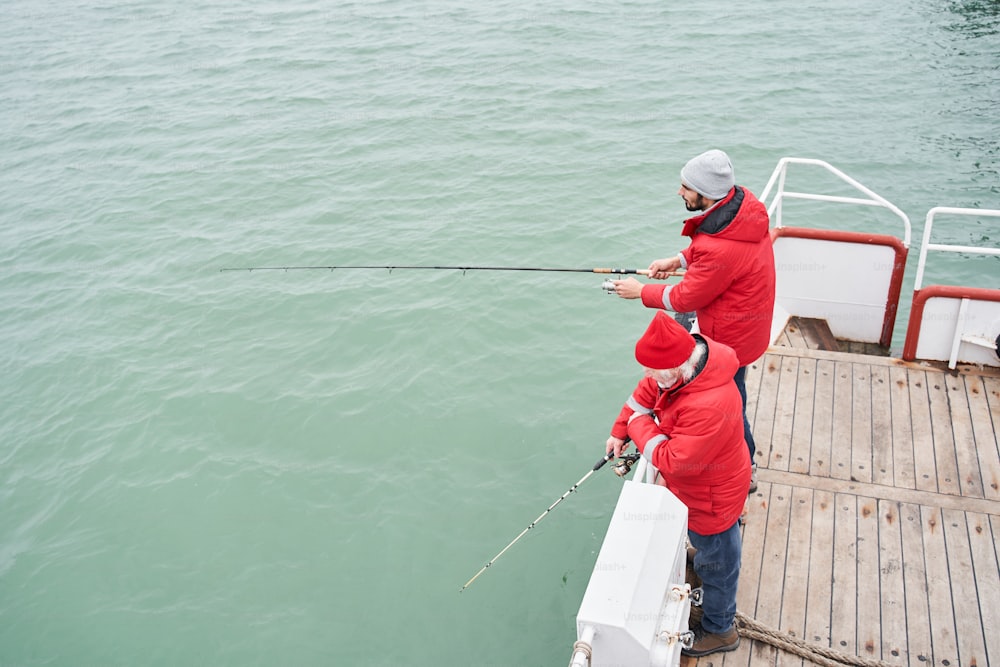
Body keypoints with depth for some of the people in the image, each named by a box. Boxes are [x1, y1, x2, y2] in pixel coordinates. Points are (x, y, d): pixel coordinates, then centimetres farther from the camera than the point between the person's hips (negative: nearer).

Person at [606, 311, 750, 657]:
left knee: (716, 561, 18)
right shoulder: (688, 356, -18)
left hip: (710, 498, -7)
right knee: (705, 543, 35)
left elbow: (670, 460, -36)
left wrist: (639, 425, -22)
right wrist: (620, 432, 2)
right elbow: (647, 391, 1)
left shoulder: (708, 407, -45)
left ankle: (719, 630, 42)